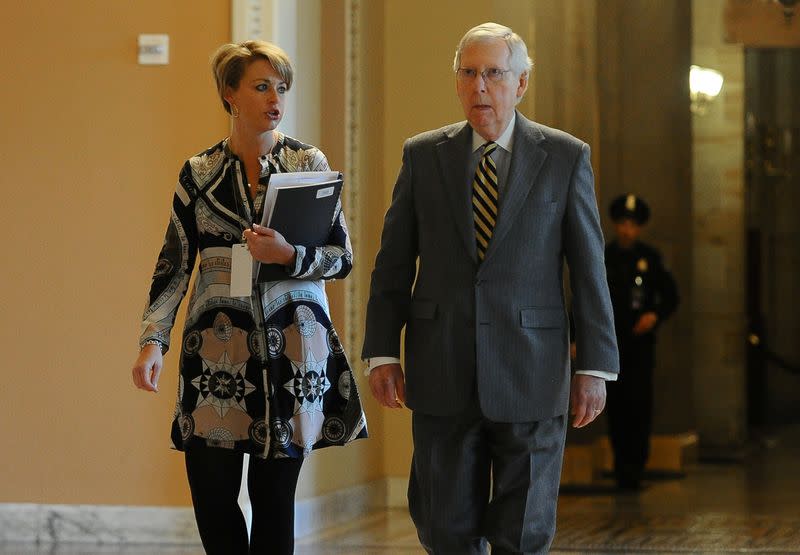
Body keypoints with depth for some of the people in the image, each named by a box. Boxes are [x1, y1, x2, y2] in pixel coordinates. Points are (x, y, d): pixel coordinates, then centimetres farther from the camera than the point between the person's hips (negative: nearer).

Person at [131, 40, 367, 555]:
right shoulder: (199, 172, 5)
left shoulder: (308, 162, 2)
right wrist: (153, 341, -6)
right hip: (217, 347, 1)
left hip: (292, 343, -1)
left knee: (274, 494, 2)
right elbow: (174, 265, 5)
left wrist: (288, 254, -18)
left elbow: (343, 258, 1)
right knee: (212, 492, -3)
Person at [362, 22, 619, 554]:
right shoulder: (423, 155, 6)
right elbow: (394, 262, 8)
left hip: (529, 376, -2)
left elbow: (590, 269, 1)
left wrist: (596, 368, -3)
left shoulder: (565, 157, 1)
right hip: (443, 377, 2)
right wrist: (382, 352, 1)